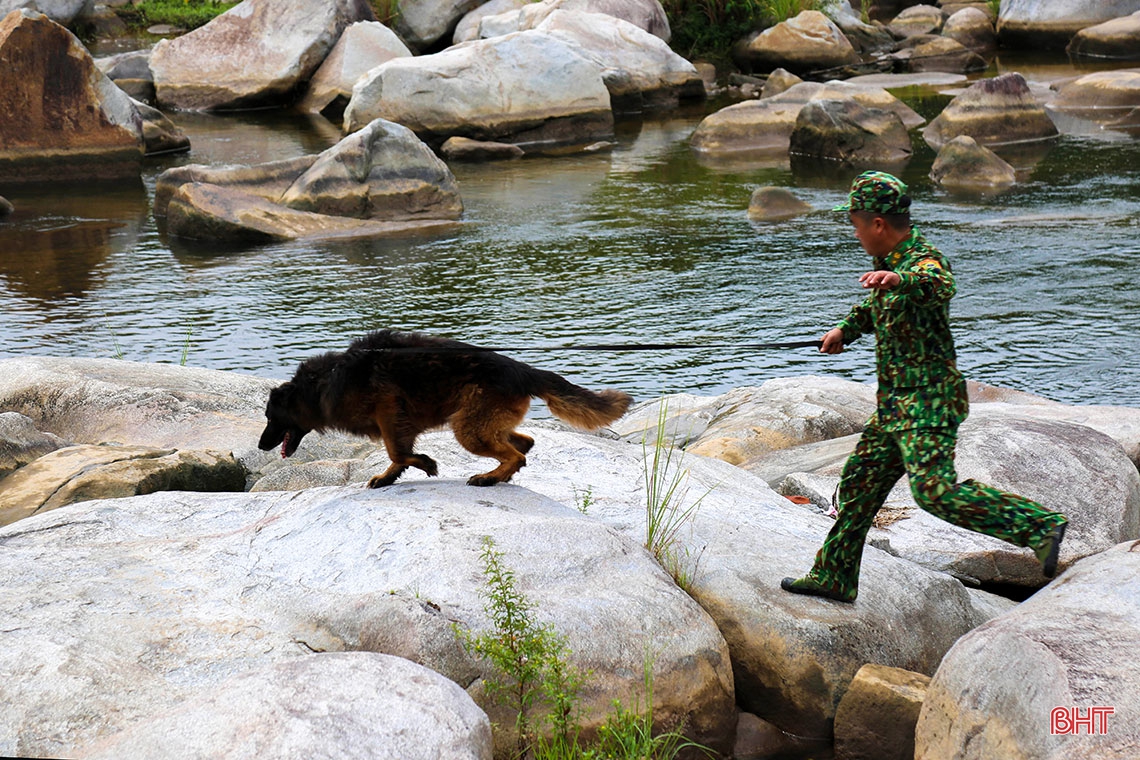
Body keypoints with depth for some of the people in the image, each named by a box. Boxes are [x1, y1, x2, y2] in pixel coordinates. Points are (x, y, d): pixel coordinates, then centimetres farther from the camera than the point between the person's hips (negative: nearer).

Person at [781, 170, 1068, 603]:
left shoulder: (924, 261, -17)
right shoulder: (891, 262, 12)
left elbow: (941, 287, -44)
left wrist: (898, 278, -62)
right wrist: (845, 329, 28)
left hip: (929, 404, -10)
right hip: (896, 404, 10)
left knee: (936, 491, -22)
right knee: (859, 482, 15)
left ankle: (1040, 526, -15)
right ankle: (833, 577, 27)